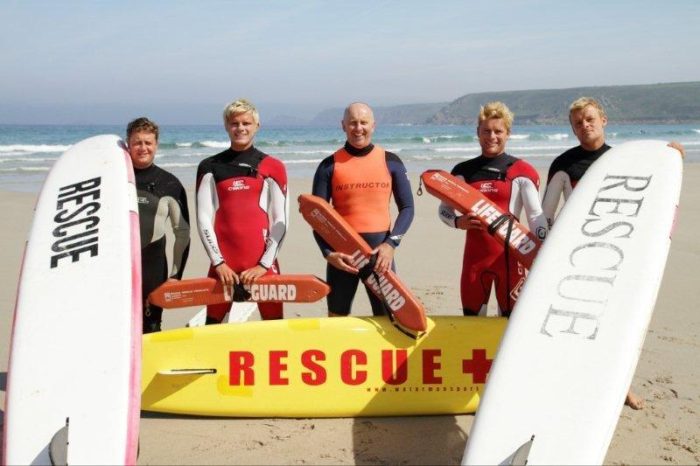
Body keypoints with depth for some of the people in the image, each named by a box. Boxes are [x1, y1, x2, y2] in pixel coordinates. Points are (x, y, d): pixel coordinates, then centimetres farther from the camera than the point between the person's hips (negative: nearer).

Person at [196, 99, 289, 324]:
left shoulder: (273, 168, 6)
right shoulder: (210, 168, 8)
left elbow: (280, 221, 2)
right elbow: (204, 219, 3)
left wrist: (264, 264, -6)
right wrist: (218, 262, -5)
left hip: (263, 265, 0)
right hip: (223, 265, 1)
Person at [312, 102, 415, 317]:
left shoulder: (391, 162, 4)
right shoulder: (329, 165, 2)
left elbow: (407, 208, 4)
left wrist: (391, 243, -10)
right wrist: (328, 252, -12)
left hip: (380, 250, 0)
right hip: (342, 252, 0)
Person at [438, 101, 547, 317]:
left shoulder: (521, 172, -1)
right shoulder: (463, 171, 7)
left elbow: (536, 216, -4)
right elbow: (444, 209, 14)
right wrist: (458, 222, -9)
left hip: (509, 255, -2)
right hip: (474, 255, 3)